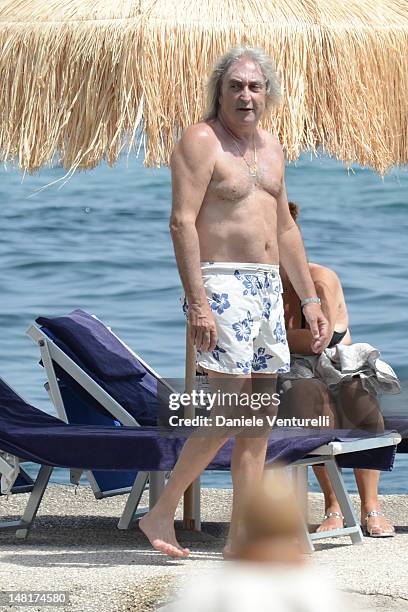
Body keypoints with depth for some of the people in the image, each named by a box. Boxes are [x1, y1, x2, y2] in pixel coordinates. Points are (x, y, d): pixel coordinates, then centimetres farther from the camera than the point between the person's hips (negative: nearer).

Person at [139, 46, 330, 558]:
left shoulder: (269, 146, 16)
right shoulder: (201, 141, -8)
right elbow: (182, 222, -16)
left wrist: (309, 299, 19)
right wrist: (197, 303, -24)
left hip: (268, 286, 8)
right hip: (221, 285, -8)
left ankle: (240, 537, 8)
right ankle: (161, 514, -2)